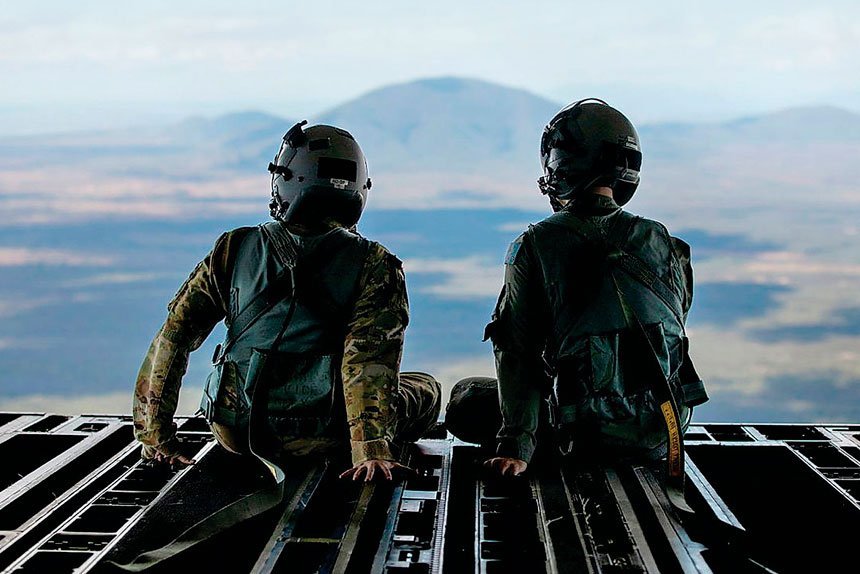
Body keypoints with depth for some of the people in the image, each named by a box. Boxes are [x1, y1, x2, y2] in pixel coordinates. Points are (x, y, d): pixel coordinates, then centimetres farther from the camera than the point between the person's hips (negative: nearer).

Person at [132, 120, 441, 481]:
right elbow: (369, 361, -21)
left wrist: (156, 438, 6)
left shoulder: (234, 249, 0)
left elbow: (171, 338, 0)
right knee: (425, 389, 21)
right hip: (319, 438, -3)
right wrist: (372, 452, -24)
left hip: (235, 434, 3)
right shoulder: (374, 266, -8)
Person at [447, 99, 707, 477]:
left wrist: (516, 446, -8)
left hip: (589, 433, -4)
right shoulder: (663, 244, 1)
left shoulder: (535, 247, -9)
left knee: (467, 399, 15)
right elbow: (674, 335, 10)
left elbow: (517, 352, -11)